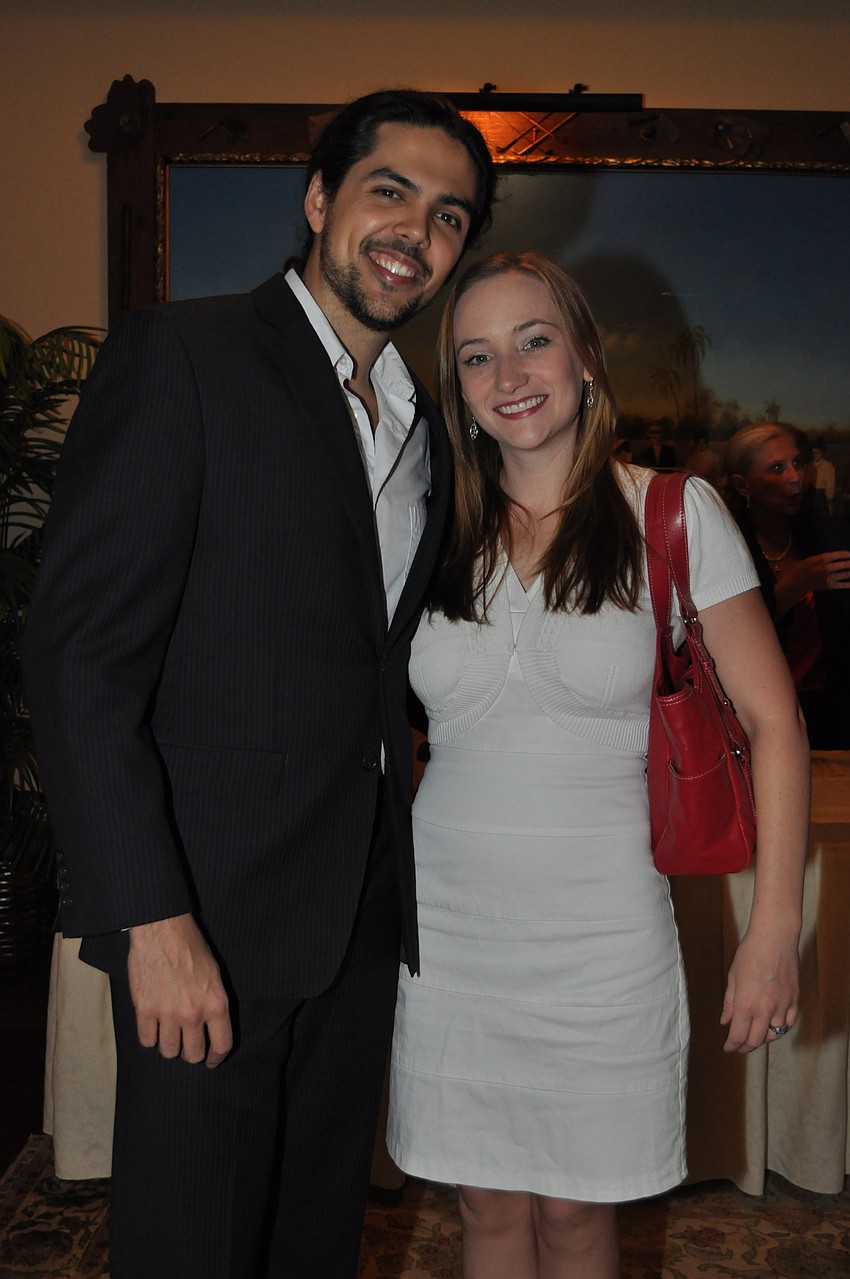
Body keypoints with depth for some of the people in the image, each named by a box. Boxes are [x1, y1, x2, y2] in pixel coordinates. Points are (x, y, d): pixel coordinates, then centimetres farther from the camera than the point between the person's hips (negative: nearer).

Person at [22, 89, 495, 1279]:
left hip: (363, 916, 7)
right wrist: (153, 917, -20)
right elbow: (78, 653, -15)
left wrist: (398, 884, 8)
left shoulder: (425, 424, 14)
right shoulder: (182, 356, -9)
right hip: (210, 918, -6)